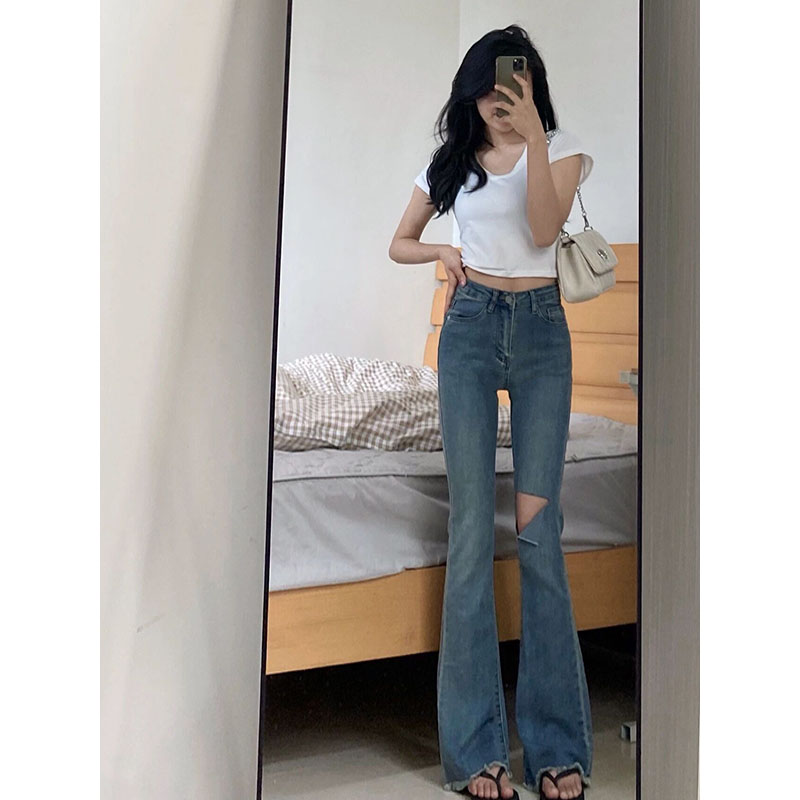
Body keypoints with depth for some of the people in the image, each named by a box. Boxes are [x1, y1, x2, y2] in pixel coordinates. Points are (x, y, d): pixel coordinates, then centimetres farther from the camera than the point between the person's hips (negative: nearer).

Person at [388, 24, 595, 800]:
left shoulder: (562, 148, 5)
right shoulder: (451, 160, 12)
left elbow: (544, 227, -13)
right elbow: (399, 244, 18)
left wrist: (532, 134, -20)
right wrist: (443, 253, -2)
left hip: (541, 330, -1)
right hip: (469, 329, 1)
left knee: (539, 527, -6)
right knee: (472, 526, -6)